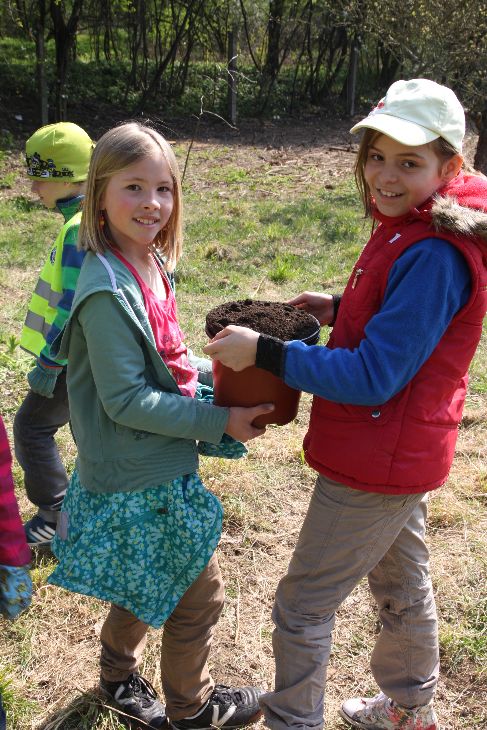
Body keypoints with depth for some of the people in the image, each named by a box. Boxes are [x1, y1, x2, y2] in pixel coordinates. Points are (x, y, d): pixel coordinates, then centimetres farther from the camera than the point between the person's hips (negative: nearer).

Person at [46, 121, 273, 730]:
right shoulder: (107, 288, -25)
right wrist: (219, 421, -20)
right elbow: (127, 401, -24)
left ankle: (119, 677, 50)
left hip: (145, 468, 8)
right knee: (198, 594, 10)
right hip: (141, 480, -8)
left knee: (146, 587, 26)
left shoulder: (152, 265, 3)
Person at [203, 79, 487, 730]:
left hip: (378, 467, -10)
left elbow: (373, 377, -28)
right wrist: (340, 308, 4)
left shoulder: (434, 255, -28)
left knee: (301, 607, 4)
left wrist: (264, 352, -26)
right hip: (399, 455, 10)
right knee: (402, 587, 28)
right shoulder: (408, 228, 3)